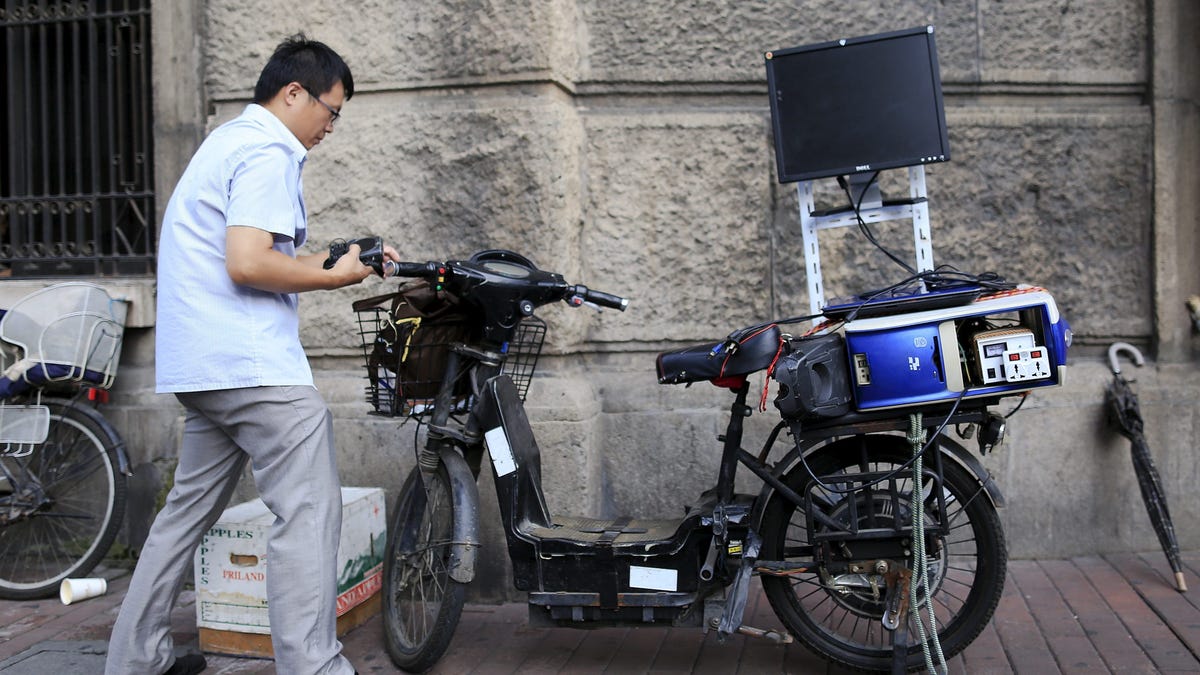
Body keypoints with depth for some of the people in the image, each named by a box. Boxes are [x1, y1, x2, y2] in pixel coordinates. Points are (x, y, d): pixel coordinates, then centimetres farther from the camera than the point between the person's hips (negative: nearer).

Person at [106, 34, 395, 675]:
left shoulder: (228, 140, 22)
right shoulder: (268, 151, -10)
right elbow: (248, 265, -22)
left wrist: (337, 258, 16)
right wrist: (336, 277, -9)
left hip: (198, 364, 11)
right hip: (253, 362, -11)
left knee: (190, 508, 17)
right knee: (308, 511, -9)